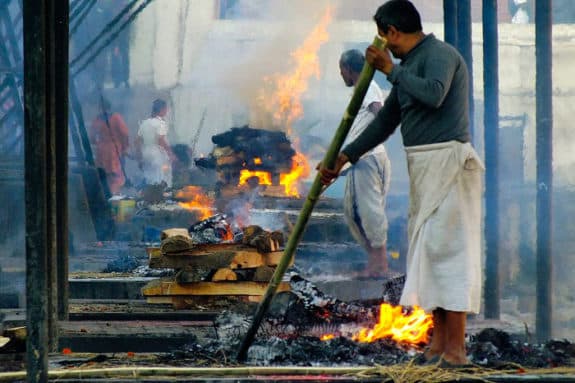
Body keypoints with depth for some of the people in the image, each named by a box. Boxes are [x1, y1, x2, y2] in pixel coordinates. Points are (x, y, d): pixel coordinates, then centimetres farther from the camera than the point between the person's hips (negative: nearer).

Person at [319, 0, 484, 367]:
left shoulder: (440, 54, -9)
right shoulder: (409, 65, 19)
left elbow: (433, 95, -30)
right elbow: (385, 122, 24)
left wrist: (390, 69, -19)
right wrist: (343, 158, 21)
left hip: (446, 162, -10)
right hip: (423, 167, 10)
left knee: (445, 248, -12)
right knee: (426, 249, 9)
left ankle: (456, 349, -12)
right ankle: (439, 343, 12)